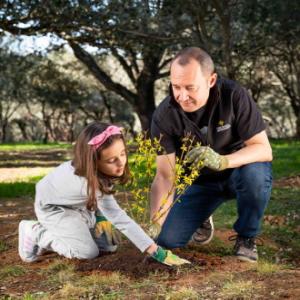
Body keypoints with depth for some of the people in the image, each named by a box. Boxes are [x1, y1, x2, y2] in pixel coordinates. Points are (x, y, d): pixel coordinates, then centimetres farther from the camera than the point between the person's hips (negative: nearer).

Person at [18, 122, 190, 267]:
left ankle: (60, 232, 16)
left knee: (109, 246, 0)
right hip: (54, 208, -7)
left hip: (79, 206, 7)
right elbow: (120, 219, -44)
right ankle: (36, 233, -2)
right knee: (88, 252, -20)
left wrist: (100, 218, -11)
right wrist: (158, 253, -46)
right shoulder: (89, 181, -43)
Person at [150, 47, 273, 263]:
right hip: (199, 181, 2)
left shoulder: (234, 96, -27)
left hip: (239, 169, -2)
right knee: (169, 239, -14)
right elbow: (164, 175, -22)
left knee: (255, 174, -37)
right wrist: (155, 223, -37)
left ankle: (246, 237, -8)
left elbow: (264, 149, -27)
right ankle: (202, 219, 21)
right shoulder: (164, 115, -22)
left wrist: (221, 161, -46)